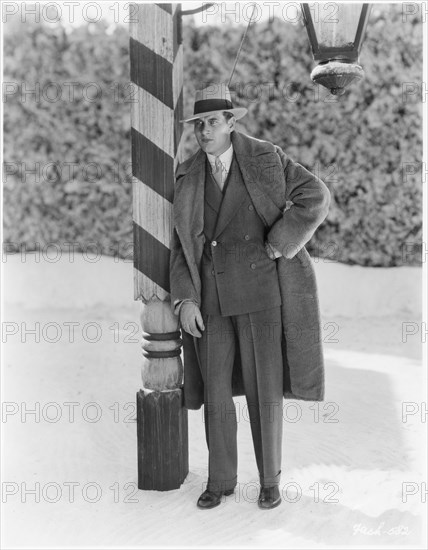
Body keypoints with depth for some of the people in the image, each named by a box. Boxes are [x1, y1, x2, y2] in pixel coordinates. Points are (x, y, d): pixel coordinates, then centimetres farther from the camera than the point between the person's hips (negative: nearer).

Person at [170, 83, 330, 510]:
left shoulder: (266, 159, -2)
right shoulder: (188, 176, 7)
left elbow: (315, 199, -10)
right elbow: (182, 243, 6)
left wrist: (275, 249, -14)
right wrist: (184, 300, -5)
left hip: (260, 288, -3)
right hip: (210, 295, 3)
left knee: (264, 390, 1)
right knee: (215, 390, 6)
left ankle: (269, 479, 19)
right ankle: (221, 480, 22)